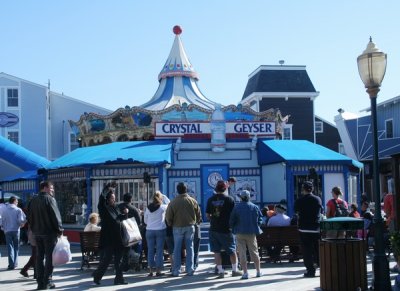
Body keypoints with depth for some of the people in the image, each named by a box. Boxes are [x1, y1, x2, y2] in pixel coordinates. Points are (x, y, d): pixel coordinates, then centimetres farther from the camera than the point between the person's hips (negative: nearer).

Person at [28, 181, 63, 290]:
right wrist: (60, 230, -8)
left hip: (37, 233, 7)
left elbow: (30, 217, 15)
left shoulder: (33, 200, 10)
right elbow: (55, 216, -15)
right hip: (49, 232, -7)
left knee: (39, 256, 10)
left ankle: (40, 282, 11)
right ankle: (47, 282, -2)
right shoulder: (49, 199, -12)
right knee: (49, 257, -1)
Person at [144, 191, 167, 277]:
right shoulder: (163, 207, -7)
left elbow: (145, 221, 9)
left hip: (149, 230, 2)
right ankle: (158, 270, 2)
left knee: (150, 250, 7)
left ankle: (151, 270, 7)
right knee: (159, 250, 2)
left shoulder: (148, 208, 1)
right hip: (160, 230, -2)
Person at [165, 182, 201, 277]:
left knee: (177, 249, 5)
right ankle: (190, 270, 7)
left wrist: (171, 225, 12)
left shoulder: (173, 202, -7)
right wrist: (196, 222, 23)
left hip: (178, 227, -1)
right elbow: (198, 215, 6)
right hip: (190, 227, 2)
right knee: (189, 248, 8)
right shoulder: (192, 201, -1)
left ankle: (176, 271, 6)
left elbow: (168, 217, -4)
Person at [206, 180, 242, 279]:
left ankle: (220, 271, 5)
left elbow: (207, 215, 5)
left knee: (216, 251, 7)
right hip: (226, 229, -2)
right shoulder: (229, 199, -7)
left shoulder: (210, 199, 1)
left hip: (214, 229, 2)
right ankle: (234, 270, 12)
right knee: (232, 250, 9)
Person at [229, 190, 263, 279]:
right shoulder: (255, 207, 0)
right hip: (252, 233, 2)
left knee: (242, 253, 1)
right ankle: (258, 271, 18)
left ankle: (245, 273, -2)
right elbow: (260, 220, 5)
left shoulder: (236, 207, -7)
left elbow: (231, 221, -4)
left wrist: (234, 229, 12)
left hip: (240, 233, -2)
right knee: (254, 252, 13)